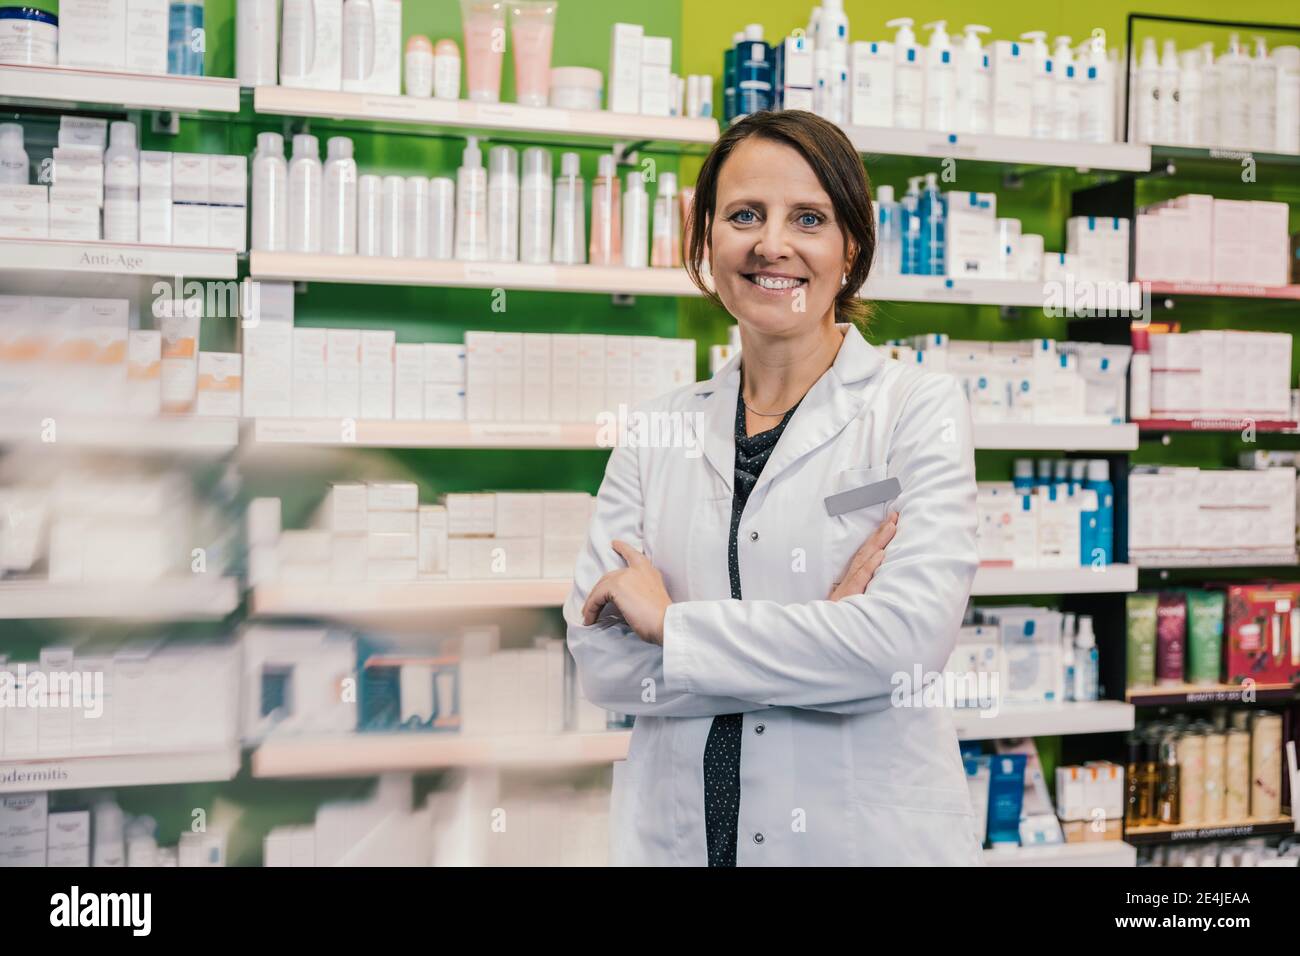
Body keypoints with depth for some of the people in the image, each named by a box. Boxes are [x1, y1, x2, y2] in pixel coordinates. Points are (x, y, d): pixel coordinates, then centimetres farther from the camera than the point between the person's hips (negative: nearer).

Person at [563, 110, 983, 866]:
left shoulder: (921, 407, -6)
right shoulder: (660, 430, 1)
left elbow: (909, 637, -20)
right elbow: (599, 657, -7)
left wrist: (670, 623, -14)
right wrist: (821, 639, -17)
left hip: (873, 832, -2)